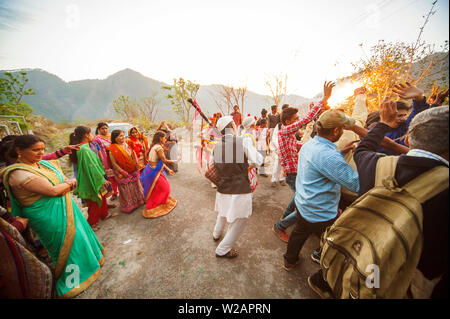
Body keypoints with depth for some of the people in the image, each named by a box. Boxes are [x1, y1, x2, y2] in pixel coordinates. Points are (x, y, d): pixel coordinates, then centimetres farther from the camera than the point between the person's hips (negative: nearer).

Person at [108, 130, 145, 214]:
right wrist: (123, 172, -17)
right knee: (126, 190, 8)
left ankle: (139, 200, 38)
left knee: (136, 186, 18)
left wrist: (136, 164, -4)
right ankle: (128, 207, 27)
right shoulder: (113, 149, -17)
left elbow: (133, 155, 9)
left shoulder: (126, 145, 0)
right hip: (122, 173, -5)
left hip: (133, 171, 6)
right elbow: (114, 163, -16)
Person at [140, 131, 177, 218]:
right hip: (154, 172, -9)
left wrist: (168, 170, 11)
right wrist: (173, 161, -2)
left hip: (153, 170, 9)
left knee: (164, 187, 21)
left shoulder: (155, 146, 10)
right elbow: (164, 160, -20)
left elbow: (160, 162, 11)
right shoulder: (159, 147, -21)